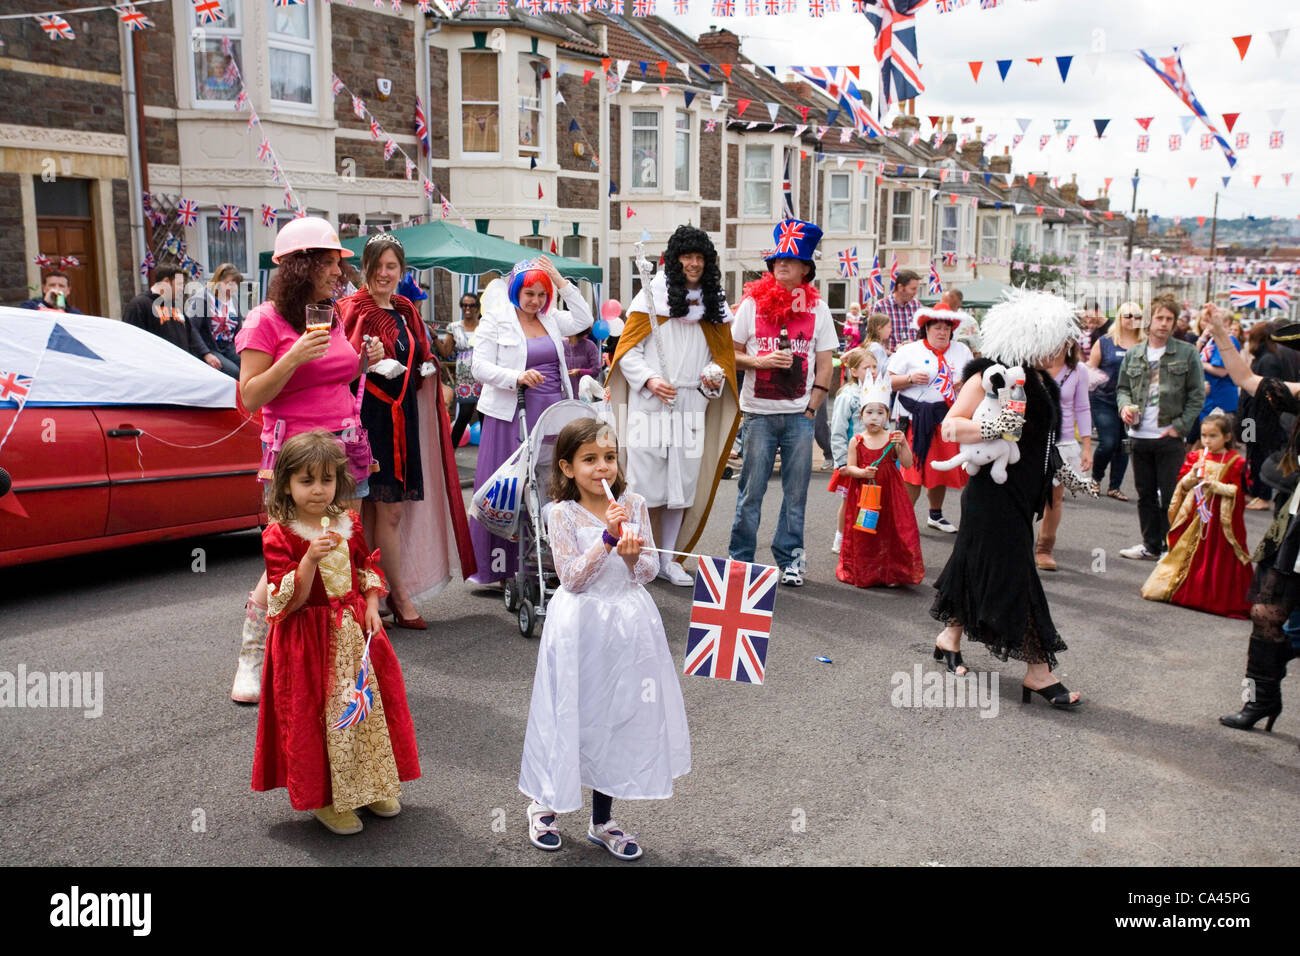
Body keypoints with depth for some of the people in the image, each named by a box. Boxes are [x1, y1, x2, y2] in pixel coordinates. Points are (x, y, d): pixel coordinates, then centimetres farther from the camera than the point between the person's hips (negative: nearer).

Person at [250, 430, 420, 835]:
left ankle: (371, 786, 30)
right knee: (318, 714, 1)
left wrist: (371, 607, -1)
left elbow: (369, 568, 14)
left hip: (356, 631, 5)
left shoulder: (349, 523, 3)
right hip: (309, 640, -5)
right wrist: (310, 559, -31)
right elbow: (289, 601, -18)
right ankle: (324, 798, 19)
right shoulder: (278, 535, -13)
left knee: (368, 704, 12)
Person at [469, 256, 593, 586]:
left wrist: (562, 282, 2)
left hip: (552, 411, 5)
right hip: (512, 414, -5)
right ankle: (498, 564, 2)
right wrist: (517, 377, -24)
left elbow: (584, 320, 7)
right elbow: (481, 368, -7)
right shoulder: (495, 321, -1)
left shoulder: (551, 320, 15)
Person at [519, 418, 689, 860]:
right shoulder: (563, 514, -10)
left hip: (627, 624, 4)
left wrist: (633, 556, -19)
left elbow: (650, 571, 2)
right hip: (581, 626, -4)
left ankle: (602, 819, 29)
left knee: (620, 715, 12)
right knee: (573, 714, 7)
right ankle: (543, 805, 33)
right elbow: (572, 579, -16)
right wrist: (607, 538, -23)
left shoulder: (634, 504, 0)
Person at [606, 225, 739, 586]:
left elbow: (722, 353, 20)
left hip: (692, 407, 4)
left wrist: (715, 375, -1)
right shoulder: (652, 297, 2)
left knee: (682, 484, 6)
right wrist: (649, 380, -15)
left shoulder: (714, 304, 15)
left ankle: (669, 559, 17)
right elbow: (627, 349, 0)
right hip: (650, 406, -4)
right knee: (646, 481, -4)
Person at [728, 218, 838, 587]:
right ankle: (740, 557, 14)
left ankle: (789, 559, 17)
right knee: (751, 489, 2)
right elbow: (731, 353, 5)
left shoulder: (817, 308, 5)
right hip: (759, 411, -1)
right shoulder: (753, 302, 3)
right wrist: (761, 361, -13)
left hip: (799, 414, 1)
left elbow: (825, 364, 7)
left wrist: (812, 407, -1)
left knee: (796, 491, 6)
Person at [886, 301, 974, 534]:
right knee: (913, 470, -9)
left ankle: (936, 515, 28)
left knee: (942, 469, 12)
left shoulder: (962, 351, 13)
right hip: (917, 418, -4)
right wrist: (911, 379, -18)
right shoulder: (909, 351, 1)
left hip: (947, 417, 4)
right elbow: (888, 381, -2)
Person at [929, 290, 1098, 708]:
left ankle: (949, 637, 32)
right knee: (1013, 574, -5)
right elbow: (950, 426, -19)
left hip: (1022, 492, 9)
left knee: (976, 565, 17)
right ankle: (1038, 670, 1)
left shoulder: (1040, 380, 14)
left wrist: (1065, 472, 23)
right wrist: (991, 428, -34)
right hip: (995, 493, -9)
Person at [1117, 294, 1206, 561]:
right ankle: (1151, 545, 24)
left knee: (1170, 497, 0)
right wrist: (1124, 406, -6)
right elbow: (1122, 387, 16)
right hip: (1140, 436, 4)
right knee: (1145, 494, 12)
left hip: (1170, 438, -4)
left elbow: (1197, 395, 0)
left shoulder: (1187, 353, -1)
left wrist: (1180, 426, -9)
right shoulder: (1133, 355, 8)